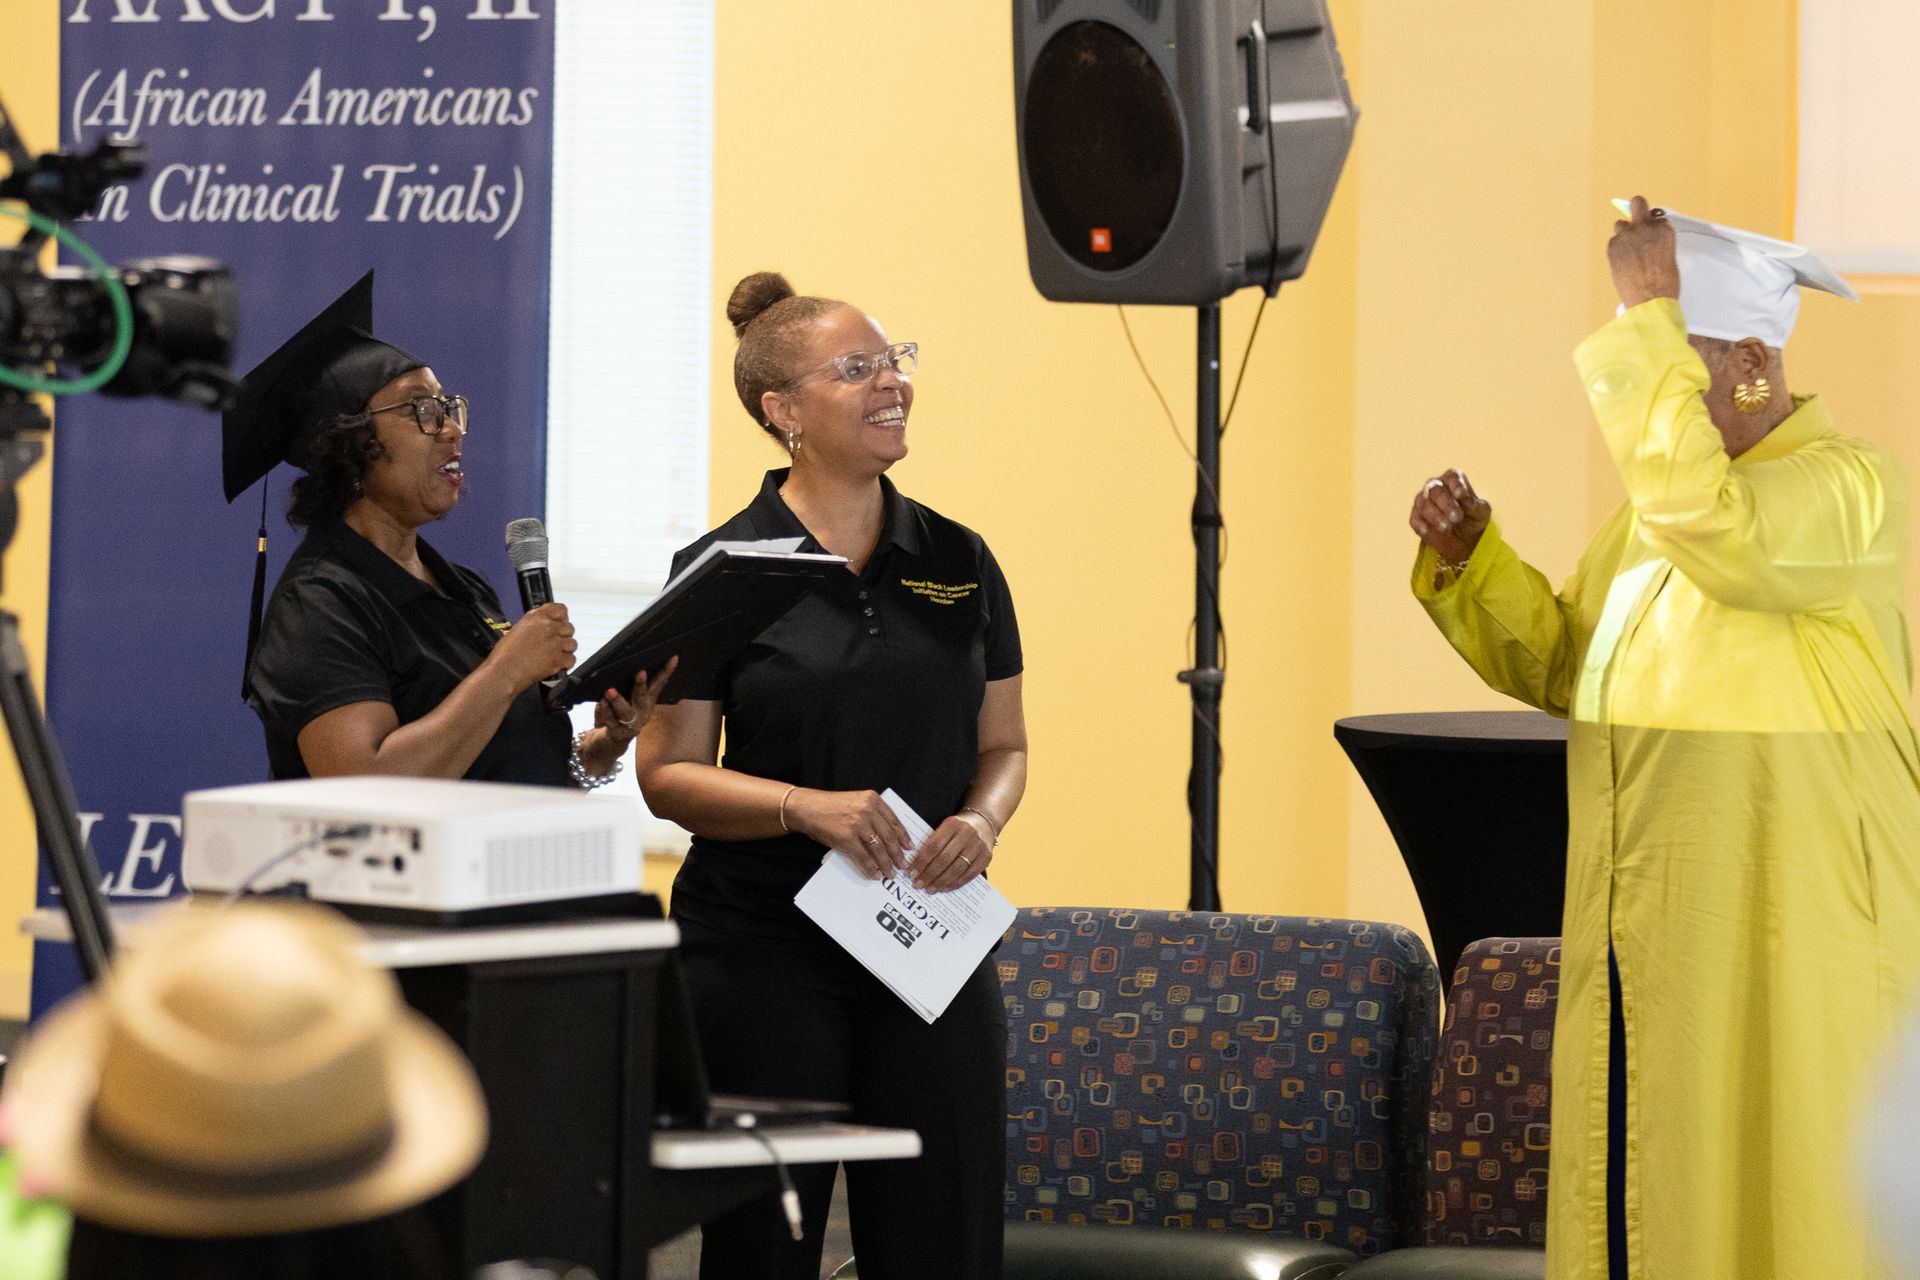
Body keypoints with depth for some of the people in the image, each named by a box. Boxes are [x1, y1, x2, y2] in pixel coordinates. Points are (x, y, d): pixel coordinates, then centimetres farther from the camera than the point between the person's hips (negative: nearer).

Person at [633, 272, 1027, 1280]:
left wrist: (981, 821, -8)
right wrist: (809, 807, -19)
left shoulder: (958, 561, 8)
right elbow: (667, 773, -5)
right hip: (762, 946, -3)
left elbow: (1004, 745, 14)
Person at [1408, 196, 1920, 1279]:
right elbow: (1565, 665, 17)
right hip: (1643, 934, 8)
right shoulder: (1665, 495, 14)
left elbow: (1715, 533, -30)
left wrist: (1651, 318, -26)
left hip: (1779, 937, -8)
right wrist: (1470, 559, 0)